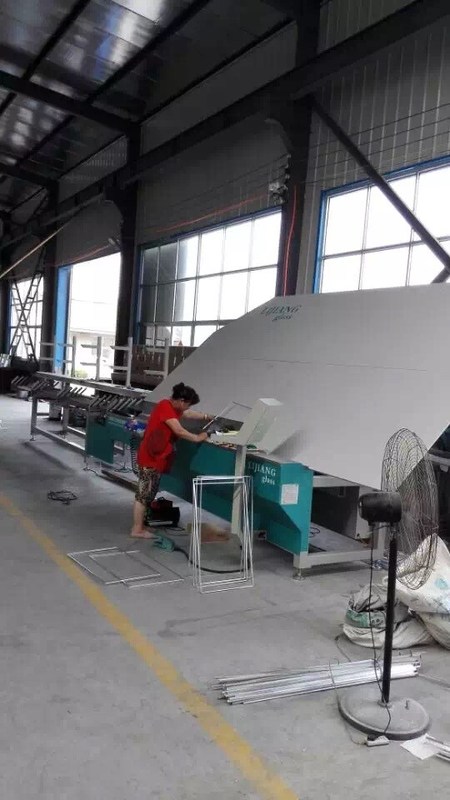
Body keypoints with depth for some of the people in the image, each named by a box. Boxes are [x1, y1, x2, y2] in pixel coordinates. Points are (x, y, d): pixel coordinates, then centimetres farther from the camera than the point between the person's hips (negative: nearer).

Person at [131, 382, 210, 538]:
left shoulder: (172, 407, 11)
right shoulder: (165, 407, -20)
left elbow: (188, 414, 29)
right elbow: (179, 431, -24)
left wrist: (205, 417, 22)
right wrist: (197, 438, -14)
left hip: (156, 458, 10)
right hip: (150, 458, -10)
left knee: (147, 494, 14)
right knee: (143, 494, -2)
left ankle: (139, 525, 22)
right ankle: (137, 530, 5)